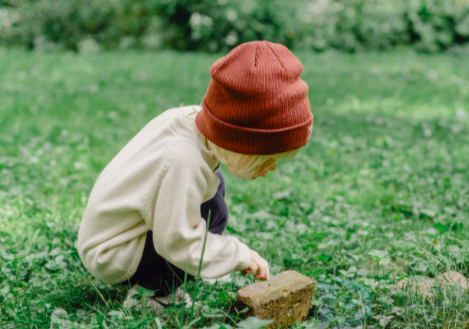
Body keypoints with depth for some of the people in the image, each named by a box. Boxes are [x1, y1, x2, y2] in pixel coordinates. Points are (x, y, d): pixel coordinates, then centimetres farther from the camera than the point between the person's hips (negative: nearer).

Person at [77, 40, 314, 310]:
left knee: (213, 185, 11)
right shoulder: (183, 161, -36)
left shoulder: (190, 117, -11)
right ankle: (154, 291, -10)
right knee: (212, 212, -23)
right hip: (111, 256, -9)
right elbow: (178, 243, -30)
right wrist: (240, 255, -20)